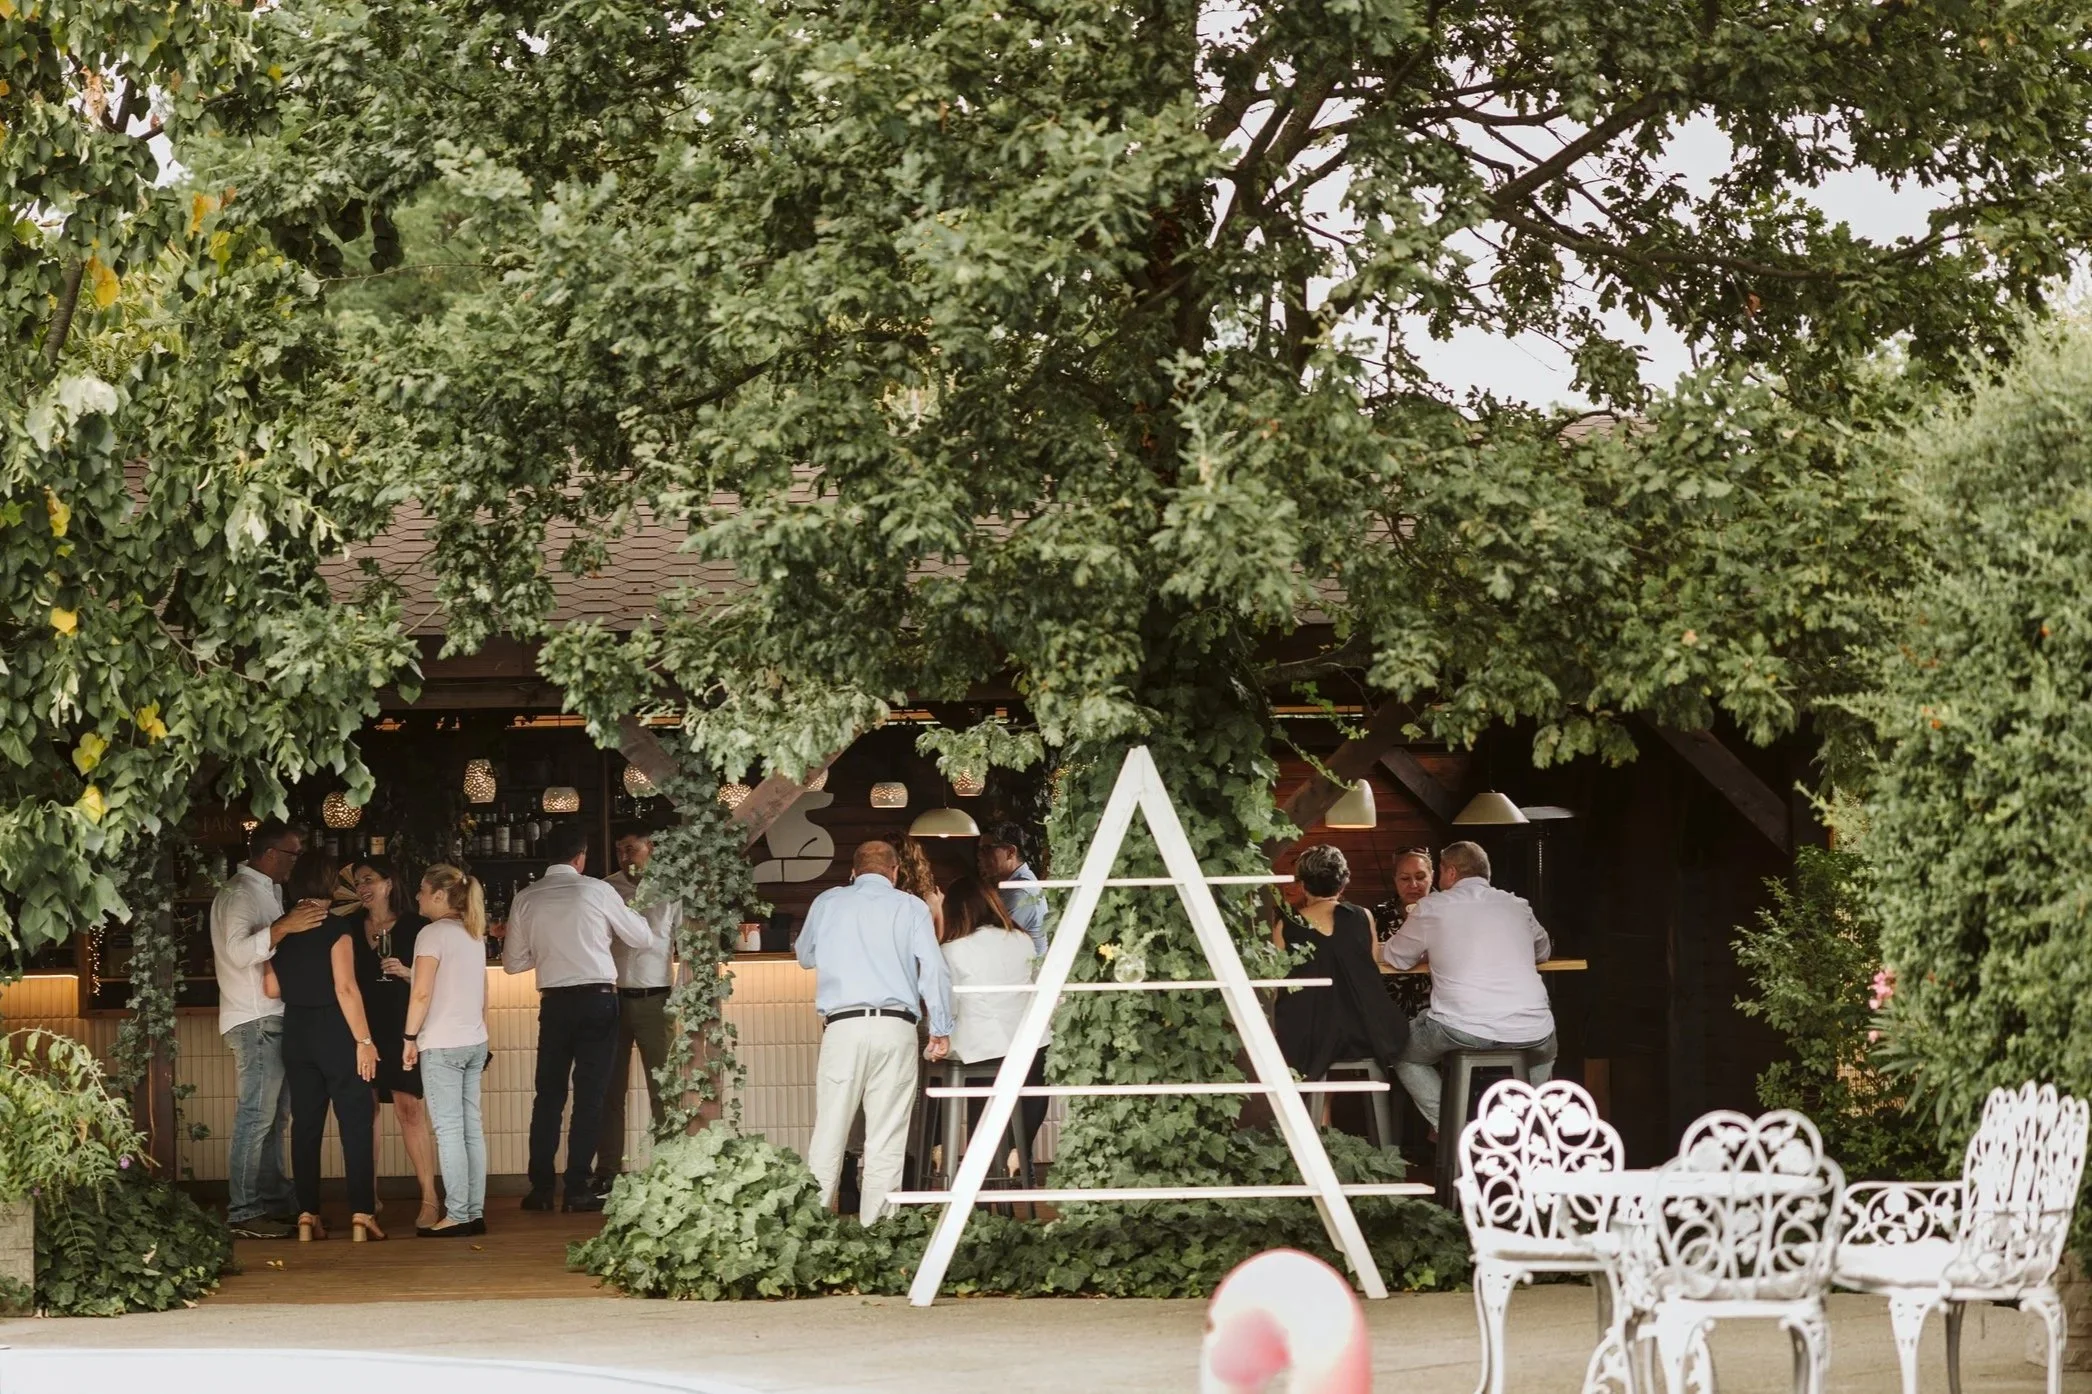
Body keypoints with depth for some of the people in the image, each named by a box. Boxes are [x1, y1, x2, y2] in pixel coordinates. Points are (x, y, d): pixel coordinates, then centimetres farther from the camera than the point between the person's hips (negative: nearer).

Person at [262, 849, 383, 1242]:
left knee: (305, 1124, 9)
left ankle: (307, 1216, 7)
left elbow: (271, 987, 5)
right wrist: (364, 1040, -14)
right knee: (355, 1124, 0)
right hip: (335, 1032, -5)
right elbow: (345, 987, -17)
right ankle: (361, 1215, -5)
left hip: (296, 1032, 5)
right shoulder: (336, 926, -12)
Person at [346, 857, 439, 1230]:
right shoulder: (351, 928, 9)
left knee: (409, 1107, -9)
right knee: (366, 1108, 3)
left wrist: (406, 972, -14)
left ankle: (429, 1197, -8)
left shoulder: (413, 926, 1)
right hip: (361, 1027, 3)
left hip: (400, 1027, -3)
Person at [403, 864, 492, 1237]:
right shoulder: (474, 935, 14)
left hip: (442, 1045, -8)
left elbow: (422, 993, -16)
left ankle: (457, 1216, -9)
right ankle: (475, 1212, 7)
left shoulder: (433, 933, -10)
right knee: (472, 1129, 7)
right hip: (474, 1042, 8)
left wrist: (410, 1036, -7)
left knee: (449, 1131, -7)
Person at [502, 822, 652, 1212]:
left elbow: (512, 962, 9)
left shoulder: (526, 899, 3)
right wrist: (625, 910, 24)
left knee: (549, 1093, 11)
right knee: (589, 1095, 1)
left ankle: (540, 1188, 11)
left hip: (554, 1002, 3)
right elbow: (642, 938, 6)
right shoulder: (596, 891, -4)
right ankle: (579, 1188, 0)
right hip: (598, 1000, -2)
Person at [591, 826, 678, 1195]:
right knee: (610, 1089, 4)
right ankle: (606, 1174, 8)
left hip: (654, 999, -2)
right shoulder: (606, 890, 6)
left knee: (663, 1088, -1)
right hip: (613, 997, 2)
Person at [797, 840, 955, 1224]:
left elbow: (805, 957, 29)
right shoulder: (909, 906, 9)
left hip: (842, 1026, 1)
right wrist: (941, 1030, 4)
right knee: (886, 1144, 0)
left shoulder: (828, 903, 14)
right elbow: (934, 968, 0)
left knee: (828, 1137, 1)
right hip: (895, 1027, -1)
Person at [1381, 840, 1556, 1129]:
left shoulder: (1431, 908, 6)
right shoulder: (1518, 907, 16)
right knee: (1543, 1056, 40)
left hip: (1463, 1033, -3)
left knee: (1404, 1053, 27)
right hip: (1531, 1034, 3)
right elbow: (1543, 952, 33)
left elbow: (1396, 958, 20)